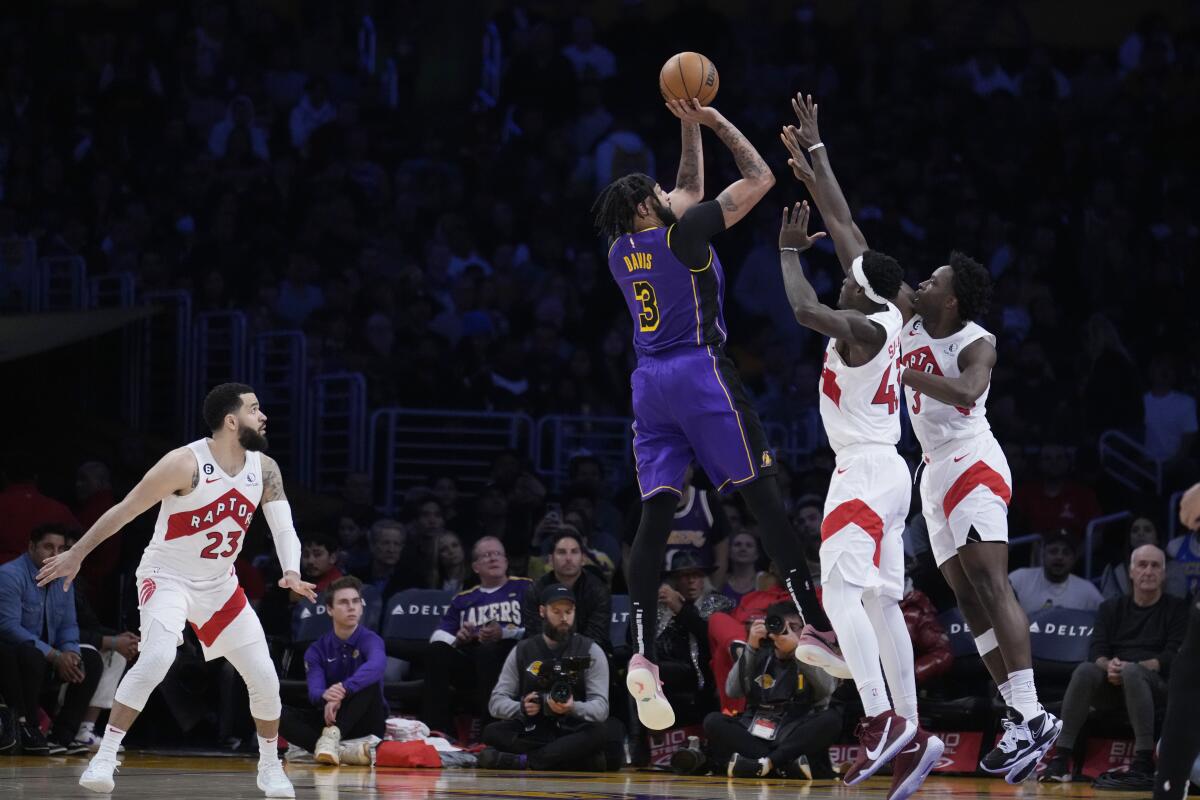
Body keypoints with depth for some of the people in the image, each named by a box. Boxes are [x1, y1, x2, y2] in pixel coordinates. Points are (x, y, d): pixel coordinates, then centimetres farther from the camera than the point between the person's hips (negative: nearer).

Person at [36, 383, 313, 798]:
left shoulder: (264, 469, -5)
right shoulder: (187, 464, -22)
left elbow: (283, 526, -9)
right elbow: (126, 510, -15)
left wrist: (292, 572, -30)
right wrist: (77, 554, -11)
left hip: (219, 584, 6)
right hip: (167, 576, -6)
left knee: (265, 680, 2)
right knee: (157, 657, -30)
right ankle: (103, 758, -25)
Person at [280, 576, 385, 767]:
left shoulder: (369, 640, -8)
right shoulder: (317, 650, 2)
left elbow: (377, 665, -33)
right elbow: (314, 690, -15)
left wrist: (343, 690, -49)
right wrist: (325, 696, -41)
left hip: (365, 725, -3)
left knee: (369, 681, -30)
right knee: (282, 715, -23)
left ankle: (331, 737, -42)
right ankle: (341, 751, -39)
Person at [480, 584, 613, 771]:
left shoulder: (591, 652, 3)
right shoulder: (522, 652, 10)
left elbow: (601, 708, -6)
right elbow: (496, 702, 5)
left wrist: (573, 708, -29)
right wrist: (521, 708, -19)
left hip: (573, 734, -2)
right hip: (530, 735, 2)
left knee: (599, 732, -35)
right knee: (492, 733, -28)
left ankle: (521, 761, -37)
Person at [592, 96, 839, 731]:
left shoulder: (621, 252, 16)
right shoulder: (680, 233, -4)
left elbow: (691, 193, 33)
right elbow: (759, 179, 1)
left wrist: (691, 131, 32)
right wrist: (718, 124, 11)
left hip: (649, 383, 6)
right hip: (699, 370, -6)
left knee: (655, 514, -3)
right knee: (763, 493, -2)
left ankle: (642, 652, -17)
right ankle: (815, 626, -5)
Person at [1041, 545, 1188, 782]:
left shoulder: (1176, 609, 9)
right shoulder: (1111, 609, 19)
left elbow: (1172, 657, -4)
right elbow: (1096, 651, 7)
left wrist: (1132, 667, -19)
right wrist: (1108, 665, -18)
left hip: (1156, 685, -3)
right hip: (1111, 686, 3)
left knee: (1132, 671, -37)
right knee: (1085, 670, -30)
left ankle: (1144, 760, -40)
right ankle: (1061, 758, -36)